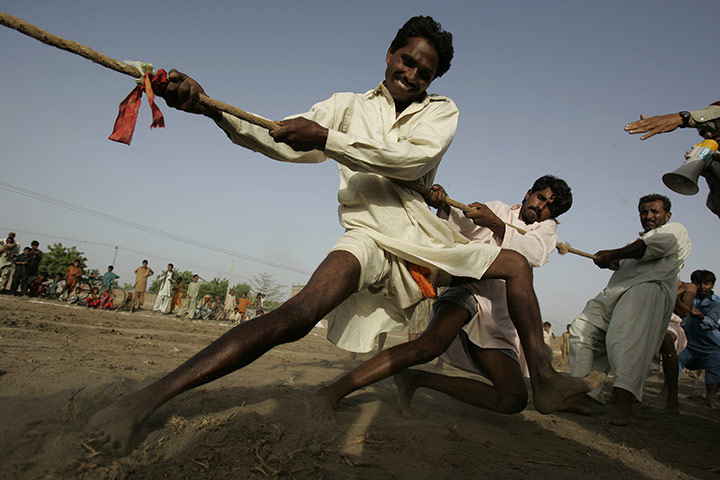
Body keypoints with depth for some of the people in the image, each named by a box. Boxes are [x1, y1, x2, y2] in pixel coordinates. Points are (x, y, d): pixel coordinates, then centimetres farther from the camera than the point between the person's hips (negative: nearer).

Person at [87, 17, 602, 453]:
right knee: (298, 315, -29)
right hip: (369, 237, -4)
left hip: (427, 239, 4)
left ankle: (544, 379, 10)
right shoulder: (348, 106, 7)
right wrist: (210, 106, -19)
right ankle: (152, 396, -30)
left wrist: (327, 139, -24)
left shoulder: (442, 110, 7)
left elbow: (416, 156, -15)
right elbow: (285, 143, -5)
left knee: (516, 264, 1)